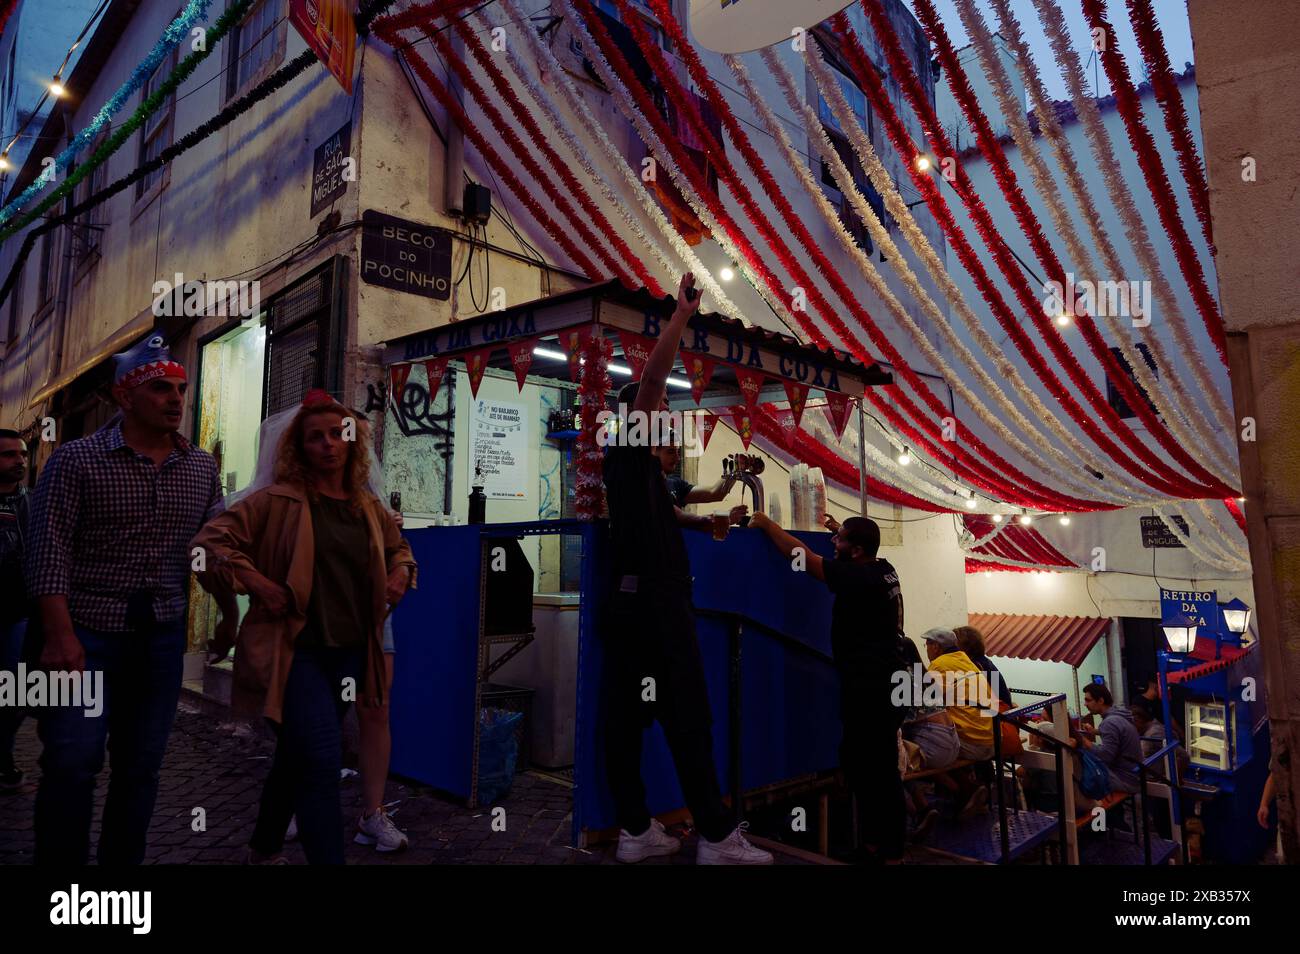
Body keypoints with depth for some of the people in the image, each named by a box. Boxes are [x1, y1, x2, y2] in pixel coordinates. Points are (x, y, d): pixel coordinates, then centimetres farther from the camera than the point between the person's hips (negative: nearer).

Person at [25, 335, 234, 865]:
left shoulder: (202, 467, 6)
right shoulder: (76, 459, -5)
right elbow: (50, 551, -11)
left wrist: (226, 614, 6)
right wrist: (60, 634, -18)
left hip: (163, 635, 4)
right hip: (88, 630, -3)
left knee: (142, 764, 11)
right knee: (72, 761, -3)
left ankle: (123, 859, 26)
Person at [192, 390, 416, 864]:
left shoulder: (369, 507, 9)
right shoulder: (278, 501, -8)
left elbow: (398, 548, 26)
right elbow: (211, 541, -7)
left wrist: (401, 572, 6)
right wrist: (255, 582, -16)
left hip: (349, 652, 6)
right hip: (296, 648, -6)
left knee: (297, 758, 21)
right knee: (323, 762, -15)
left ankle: (264, 848, 43)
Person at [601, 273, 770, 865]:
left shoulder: (639, 461, 21)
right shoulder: (628, 448, -5)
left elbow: (661, 512, 36)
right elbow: (651, 376, -16)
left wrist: (701, 521, 19)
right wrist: (683, 314, -11)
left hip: (635, 600, 9)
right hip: (655, 600, -9)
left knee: (628, 717, 8)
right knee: (688, 720, -5)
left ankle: (635, 830, 15)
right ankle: (716, 837, 2)